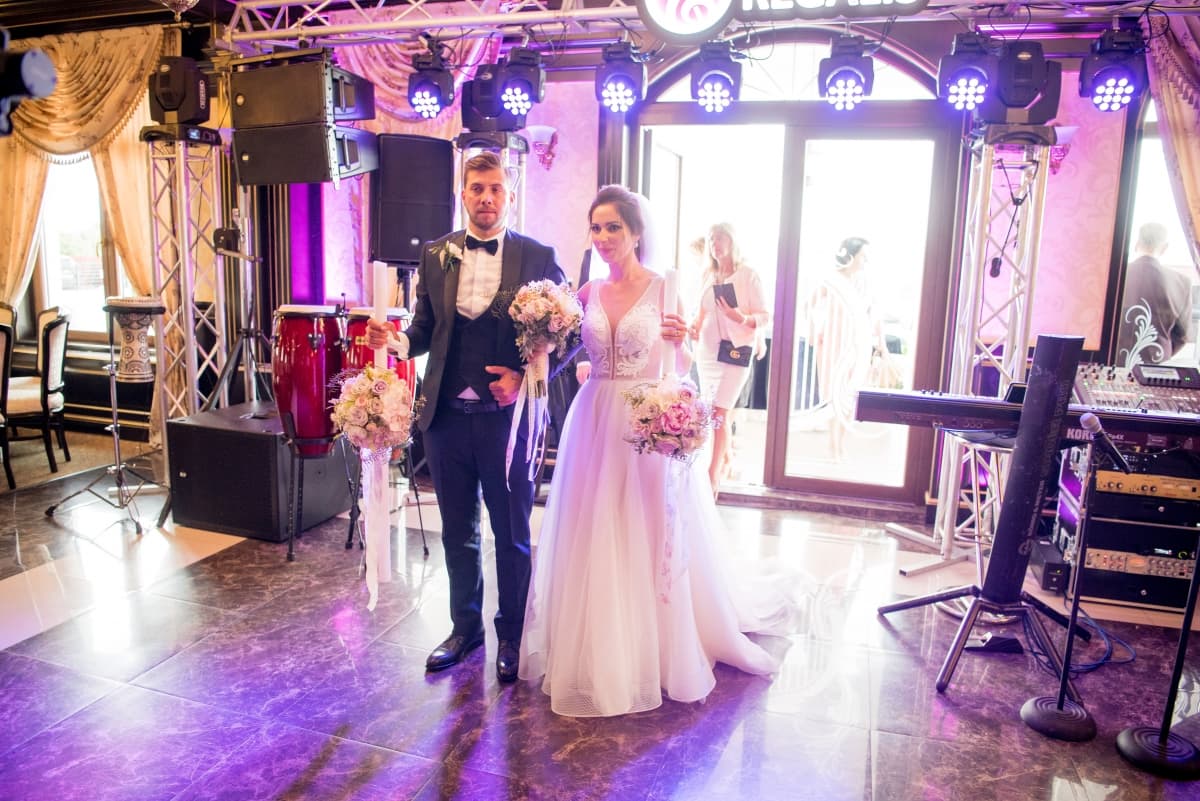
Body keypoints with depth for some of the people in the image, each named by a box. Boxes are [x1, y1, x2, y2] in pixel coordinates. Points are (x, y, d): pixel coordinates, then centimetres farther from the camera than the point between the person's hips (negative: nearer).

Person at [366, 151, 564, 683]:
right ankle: (465, 626, 37)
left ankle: (510, 636, 31)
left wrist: (525, 377, -16)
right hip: (447, 416, 3)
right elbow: (424, 330, 8)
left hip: (508, 416, -3)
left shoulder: (538, 257, -4)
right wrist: (393, 340, -13)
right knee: (458, 533, 17)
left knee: (512, 535, 11)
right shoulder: (435, 255, 5)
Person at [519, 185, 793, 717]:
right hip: (595, 421, 4)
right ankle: (599, 651, 26)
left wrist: (680, 342, -20)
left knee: (652, 540, 6)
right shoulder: (588, 293, 7)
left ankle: (658, 649, 26)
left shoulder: (665, 289, -3)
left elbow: (681, 369, -1)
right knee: (593, 538, 9)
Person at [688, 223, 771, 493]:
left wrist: (742, 319, -25)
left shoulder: (748, 276, -4)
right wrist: (693, 327, -4)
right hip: (706, 351, 5)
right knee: (718, 412, 11)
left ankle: (713, 475, -9)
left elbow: (765, 317, -7)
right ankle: (725, 460, 28)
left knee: (720, 412, -12)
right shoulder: (707, 275, 9)